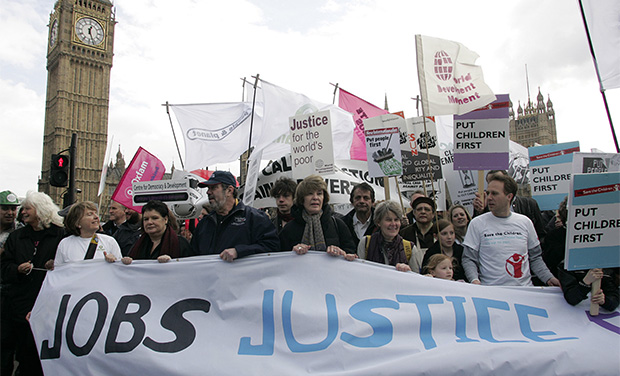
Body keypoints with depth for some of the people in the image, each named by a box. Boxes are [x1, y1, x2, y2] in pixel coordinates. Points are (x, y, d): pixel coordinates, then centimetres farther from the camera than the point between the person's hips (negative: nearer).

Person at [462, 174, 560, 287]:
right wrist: (474, 280, -14)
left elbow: (535, 257, 20)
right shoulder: (477, 223, 3)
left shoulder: (525, 222, 13)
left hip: (524, 290, 2)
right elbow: (469, 259, 3)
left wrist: (548, 278, 5)